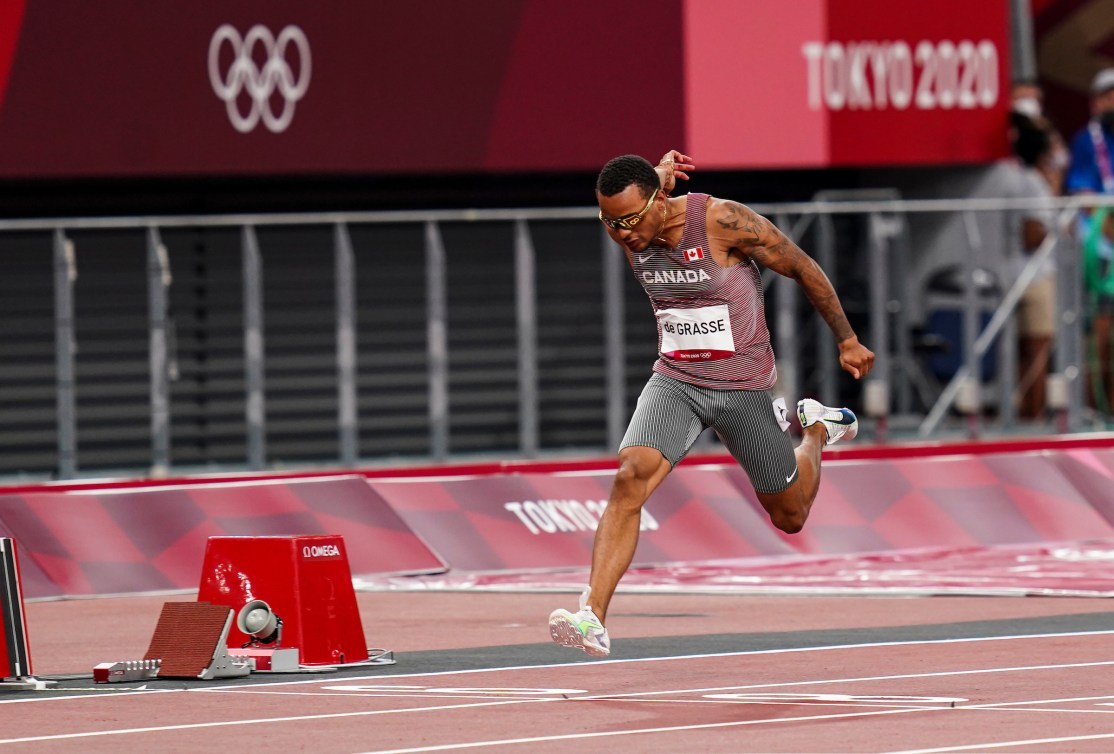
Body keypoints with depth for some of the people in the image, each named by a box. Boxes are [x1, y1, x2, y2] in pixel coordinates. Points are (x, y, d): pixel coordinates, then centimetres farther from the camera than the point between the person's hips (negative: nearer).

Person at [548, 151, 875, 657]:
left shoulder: (724, 221, -21)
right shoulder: (624, 229, -10)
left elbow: (803, 270, -9)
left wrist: (847, 341, -1)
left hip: (742, 385, -3)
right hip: (674, 381, 3)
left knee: (789, 517, 12)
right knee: (630, 478, -24)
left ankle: (816, 430, 43)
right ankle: (593, 617, -30)